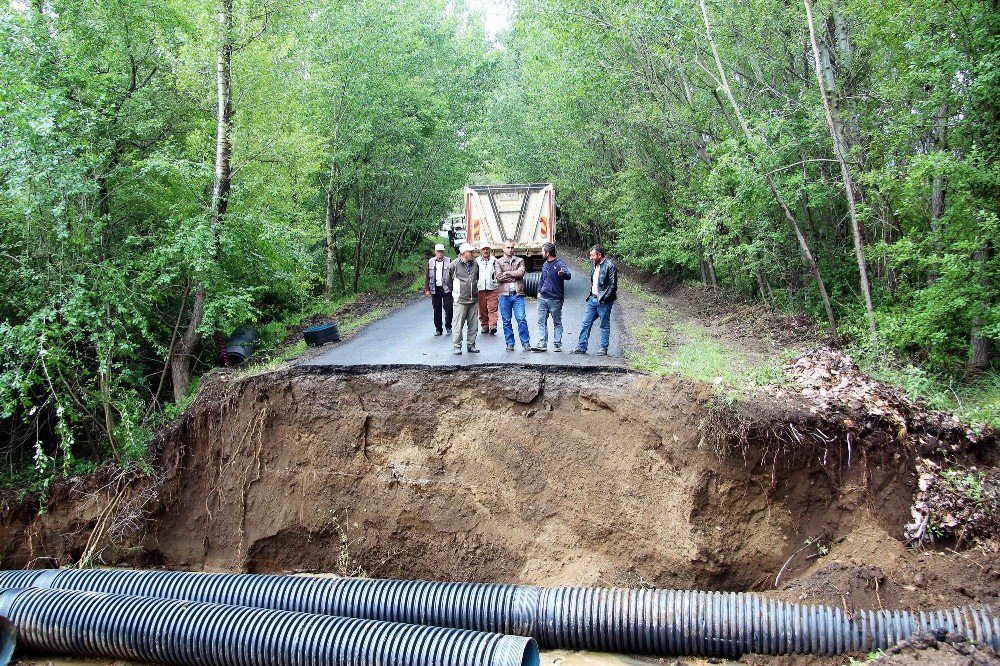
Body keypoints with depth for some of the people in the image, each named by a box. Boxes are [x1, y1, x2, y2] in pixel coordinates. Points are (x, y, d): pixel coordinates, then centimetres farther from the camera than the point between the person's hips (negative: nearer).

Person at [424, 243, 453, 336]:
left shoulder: (448, 261, 1)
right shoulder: (430, 262, 7)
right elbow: (427, 276, 9)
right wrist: (427, 289, 3)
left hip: (446, 289, -2)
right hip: (435, 289, 2)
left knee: (448, 308, -6)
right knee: (437, 310, 6)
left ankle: (448, 326, 15)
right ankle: (438, 329, 16)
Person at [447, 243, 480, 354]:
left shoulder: (475, 264, 8)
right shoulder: (455, 265, -5)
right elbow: (449, 280, 7)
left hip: (474, 300, 5)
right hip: (460, 300, -4)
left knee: (473, 325, 7)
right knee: (459, 324, -3)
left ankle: (471, 345, 16)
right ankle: (457, 346, 5)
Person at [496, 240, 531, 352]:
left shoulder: (519, 260, 11)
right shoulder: (499, 262, 9)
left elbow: (521, 272, -8)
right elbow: (499, 277, -6)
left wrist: (507, 273, -5)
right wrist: (514, 275, -4)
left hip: (518, 294, 0)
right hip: (504, 295, 1)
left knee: (521, 319, -6)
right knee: (506, 321, 4)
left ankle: (526, 343, 1)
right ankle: (510, 343, 13)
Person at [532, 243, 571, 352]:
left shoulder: (559, 264, -12)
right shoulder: (545, 264, 13)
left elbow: (568, 275, -28)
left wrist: (563, 274, -50)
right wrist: (539, 291, 17)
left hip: (555, 299, -7)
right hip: (543, 298, 7)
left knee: (557, 323, 4)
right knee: (542, 322, 4)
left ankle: (557, 344, 10)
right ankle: (542, 344, 7)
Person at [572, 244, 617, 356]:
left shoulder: (610, 266, -14)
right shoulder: (596, 265, 13)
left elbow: (612, 285, -17)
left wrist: (603, 299, -18)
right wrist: (591, 294, 11)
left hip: (604, 301, -8)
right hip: (593, 299, 8)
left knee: (604, 326, 3)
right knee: (586, 323, 7)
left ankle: (604, 349, 11)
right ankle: (582, 347, 13)